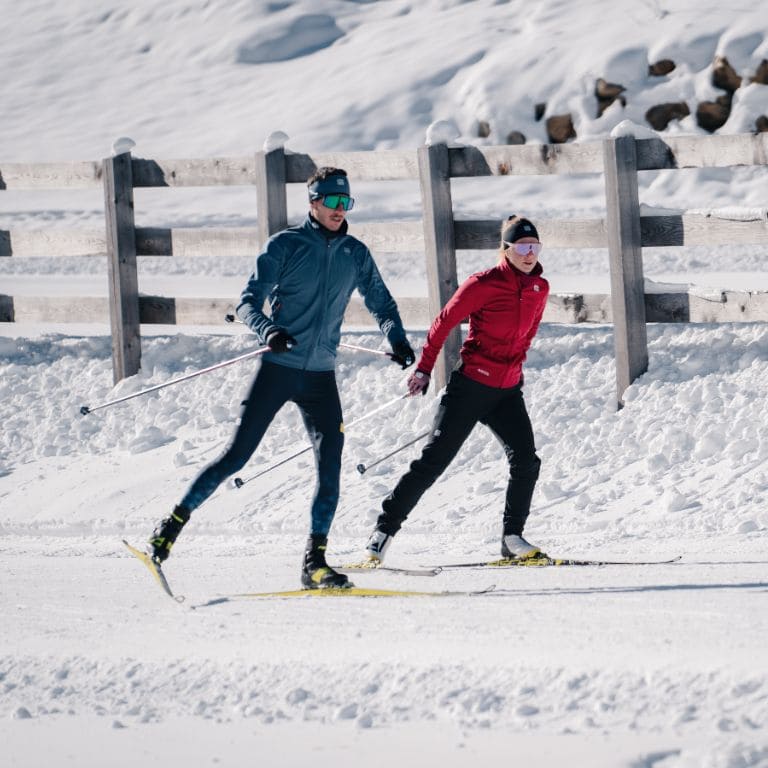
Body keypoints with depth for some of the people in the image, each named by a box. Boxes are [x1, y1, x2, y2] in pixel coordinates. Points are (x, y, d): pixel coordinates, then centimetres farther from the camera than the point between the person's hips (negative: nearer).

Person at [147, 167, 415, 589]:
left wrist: (398, 341, -2)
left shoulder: (355, 254, 8)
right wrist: (268, 330, -28)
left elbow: (382, 304, 17)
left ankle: (315, 562, 1)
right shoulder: (284, 246, -4)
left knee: (330, 467, -6)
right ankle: (174, 523, 8)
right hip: (278, 368, -3)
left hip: (321, 376, 4)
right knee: (238, 455, -5)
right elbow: (248, 303, -7)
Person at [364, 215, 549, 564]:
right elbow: (444, 323, -6)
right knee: (433, 461, -5)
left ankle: (512, 538, 3)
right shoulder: (483, 284, -14)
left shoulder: (539, 289, 4)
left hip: (508, 390, 5)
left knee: (526, 462, -8)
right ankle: (385, 528, 3)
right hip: (471, 387, -5)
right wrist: (424, 369, -4)